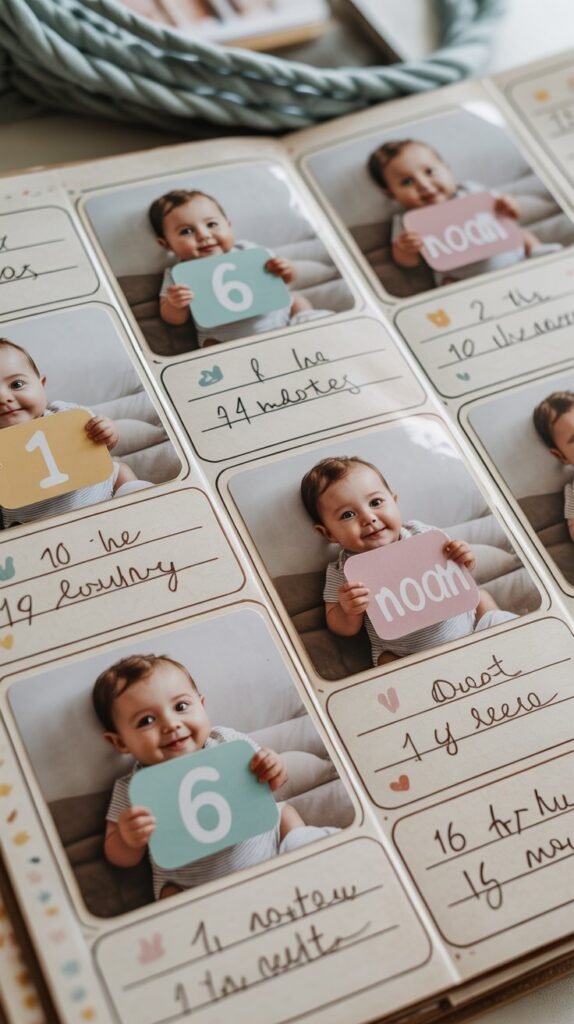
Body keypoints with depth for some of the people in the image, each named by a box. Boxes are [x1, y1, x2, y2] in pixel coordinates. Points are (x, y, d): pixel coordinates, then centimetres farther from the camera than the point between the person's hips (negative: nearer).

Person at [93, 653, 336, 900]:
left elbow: (265, 785, 2)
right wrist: (128, 840, -32)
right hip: (191, 886, -2)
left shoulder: (229, 743, -12)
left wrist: (275, 773, -22)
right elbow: (120, 858, -9)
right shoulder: (132, 789, -16)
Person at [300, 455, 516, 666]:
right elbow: (347, 629, -8)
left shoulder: (423, 536, -9)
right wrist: (348, 612, -30)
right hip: (403, 655, -3)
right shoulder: (341, 572, -12)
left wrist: (464, 565, -19)